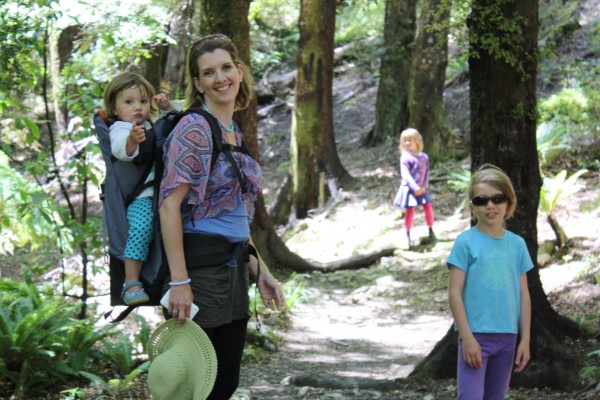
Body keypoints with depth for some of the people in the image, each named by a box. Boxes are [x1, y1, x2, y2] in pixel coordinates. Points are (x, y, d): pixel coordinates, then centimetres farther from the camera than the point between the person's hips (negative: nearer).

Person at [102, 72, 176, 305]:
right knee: (141, 228, -30)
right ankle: (131, 284, -28)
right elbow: (120, 151, -20)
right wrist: (132, 140, -43)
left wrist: (168, 107, 18)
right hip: (140, 196, -7)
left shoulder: (154, 127, 25)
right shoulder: (119, 128, 2)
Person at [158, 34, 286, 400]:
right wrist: (179, 281, -25)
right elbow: (169, 205, -19)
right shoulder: (194, 128, -12)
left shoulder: (235, 132, 14)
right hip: (200, 266, -8)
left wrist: (261, 271, 16)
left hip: (234, 269, 8)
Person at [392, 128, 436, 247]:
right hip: (410, 188, -5)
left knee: (428, 207, 3)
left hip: (421, 188, 5)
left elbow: (426, 172, 6)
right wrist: (415, 188, -26)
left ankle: (431, 231, 21)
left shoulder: (424, 156, 4)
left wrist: (424, 186, -7)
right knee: (409, 211, -3)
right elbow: (405, 174, -19)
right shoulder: (405, 157, -12)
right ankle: (407, 235, 9)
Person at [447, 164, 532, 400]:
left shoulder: (517, 244, 7)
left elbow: (523, 294, 9)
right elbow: (454, 292, -8)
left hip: (507, 337, 5)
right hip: (475, 335, -5)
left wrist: (525, 339, 5)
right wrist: (467, 337, -14)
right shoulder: (466, 242, -6)